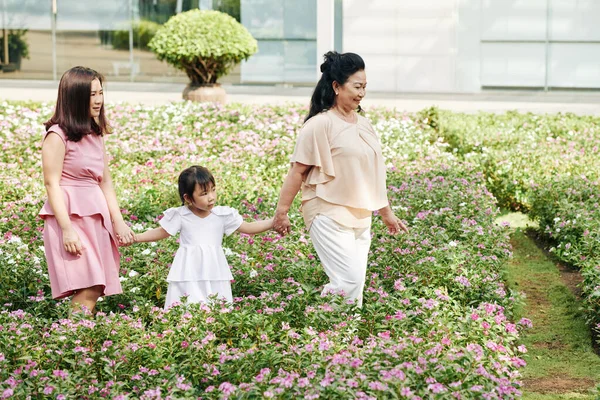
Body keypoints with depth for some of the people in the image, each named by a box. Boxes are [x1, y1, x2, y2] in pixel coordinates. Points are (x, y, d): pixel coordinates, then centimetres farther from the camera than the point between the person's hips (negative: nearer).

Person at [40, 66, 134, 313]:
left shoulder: (95, 134, 16)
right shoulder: (58, 135, -7)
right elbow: (51, 183, -11)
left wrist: (118, 221, 10)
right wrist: (67, 228, -18)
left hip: (96, 216, 8)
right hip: (70, 215, -7)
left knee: (96, 289, 0)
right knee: (88, 290, -16)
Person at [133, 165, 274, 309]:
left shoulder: (223, 215, -4)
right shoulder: (180, 216, -7)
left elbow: (248, 228, 2)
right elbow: (161, 232, 7)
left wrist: (274, 222, -8)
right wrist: (135, 238, -2)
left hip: (214, 274, 2)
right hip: (188, 274, -1)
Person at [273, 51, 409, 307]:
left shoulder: (363, 124, 13)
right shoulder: (320, 125, -10)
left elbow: (373, 173, 21)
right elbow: (298, 171, -9)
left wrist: (387, 213, 25)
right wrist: (281, 212, -9)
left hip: (359, 217, 7)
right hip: (329, 216, -7)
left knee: (355, 284, 5)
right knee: (349, 280, -17)